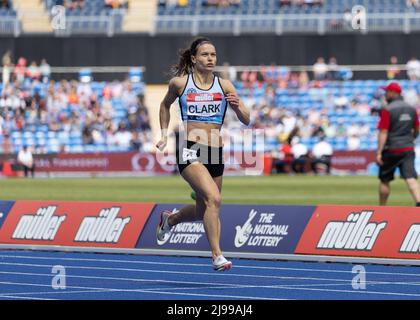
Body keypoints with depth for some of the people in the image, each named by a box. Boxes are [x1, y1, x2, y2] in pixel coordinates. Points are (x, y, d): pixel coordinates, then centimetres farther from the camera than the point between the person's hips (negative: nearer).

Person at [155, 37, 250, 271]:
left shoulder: (224, 85, 4)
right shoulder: (180, 83, 1)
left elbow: (246, 120, 2)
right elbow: (165, 105, 22)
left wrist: (237, 106, -18)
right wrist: (164, 134, 16)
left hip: (215, 153, 4)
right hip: (190, 151, -4)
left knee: (203, 211, 16)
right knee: (213, 198, -25)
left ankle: (170, 219, 48)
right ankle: (217, 255, -22)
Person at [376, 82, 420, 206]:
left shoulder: (387, 110, -10)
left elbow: (383, 132, -15)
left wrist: (379, 152, -16)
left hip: (391, 149, -4)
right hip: (408, 149, 4)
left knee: (384, 180, 12)